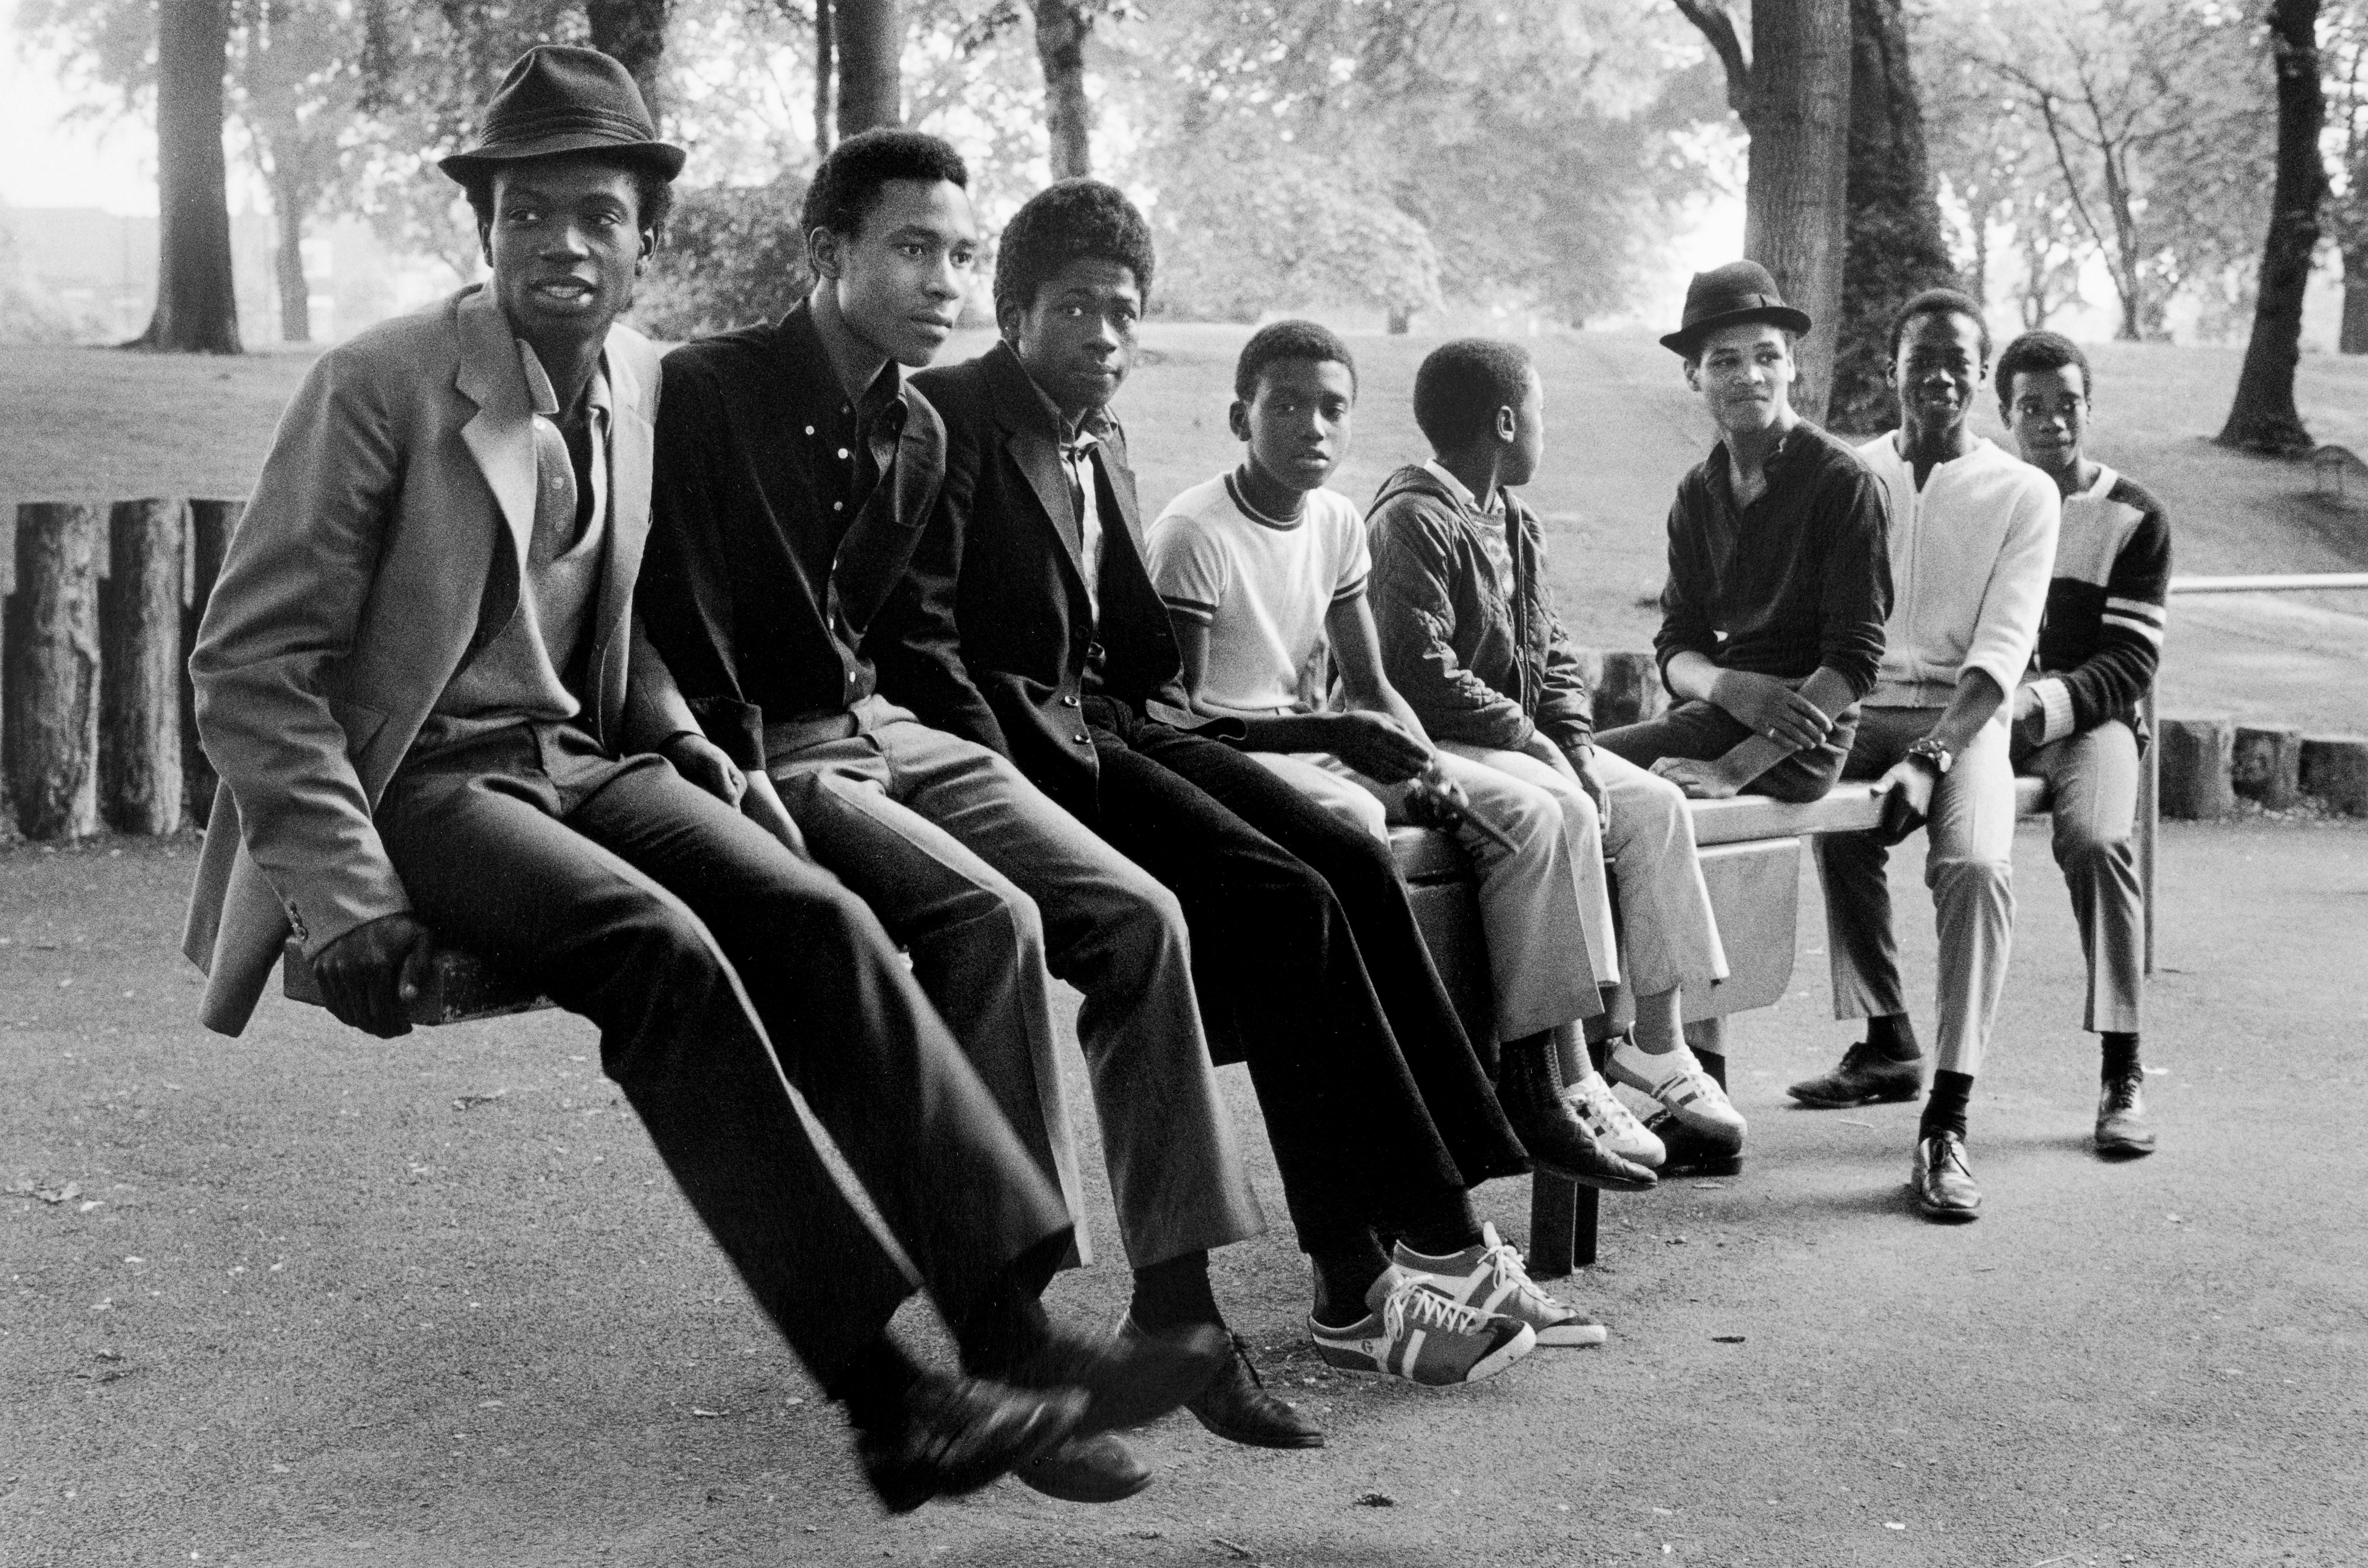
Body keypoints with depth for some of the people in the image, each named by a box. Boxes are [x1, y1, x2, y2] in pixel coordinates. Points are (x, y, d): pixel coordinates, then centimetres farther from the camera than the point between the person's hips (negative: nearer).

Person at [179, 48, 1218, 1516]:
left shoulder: (642, 381, 8)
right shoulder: (380, 386, -10)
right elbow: (249, 665, -10)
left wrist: (692, 753, 6)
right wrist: (347, 892, -18)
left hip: (581, 758, 6)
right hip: (415, 782, -5)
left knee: (816, 916, -21)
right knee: (662, 949, -31)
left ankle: (1016, 1326, -26)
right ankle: (880, 1395, -31)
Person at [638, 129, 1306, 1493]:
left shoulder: (920, 432, 12)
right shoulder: (710, 395, -10)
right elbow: (683, 636, -13)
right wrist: (753, 807, -19)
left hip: (878, 728, 7)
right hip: (763, 757, -7)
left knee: (1139, 918, -12)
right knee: (990, 919, -30)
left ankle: (1176, 1304, -6)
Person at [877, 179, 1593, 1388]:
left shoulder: (1102, 442, 21)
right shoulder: (950, 419, -5)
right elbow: (916, 640, -12)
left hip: (1105, 728, 8)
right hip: (1020, 740, -8)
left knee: (1358, 869, -12)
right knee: (1286, 901, -24)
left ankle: (1444, 1243, -13)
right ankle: (1359, 1281, -20)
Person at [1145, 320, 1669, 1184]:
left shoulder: (1338, 521, 9)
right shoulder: (1193, 532, -13)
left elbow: (1370, 688, 13)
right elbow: (1183, 715, -16)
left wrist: (1427, 761, -8)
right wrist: (1329, 730, -24)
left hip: (1322, 743, 7)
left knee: (1527, 814, -8)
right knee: (1353, 822, -38)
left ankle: (1555, 1076, -10)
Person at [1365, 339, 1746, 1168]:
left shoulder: (1515, 525, 17)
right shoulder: (1411, 522, -14)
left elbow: (1552, 652, 17)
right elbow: (1421, 672, -21)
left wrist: (1575, 741, -2)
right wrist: (1530, 738, -17)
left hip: (1521, 741, 9)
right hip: (1436, 748, -9)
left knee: (1655, 804, -8)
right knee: (1565, 813, -31)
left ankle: (1660, 1041, -7)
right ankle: (1584, 1053, -27)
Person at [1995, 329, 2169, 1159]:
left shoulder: (2134, 518, 7)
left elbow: (2128, 665, 0)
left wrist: (2040, 704, -18)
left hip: (2088, 719, -2)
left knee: (2095, 841, -35)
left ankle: (2122, 1075, -26)